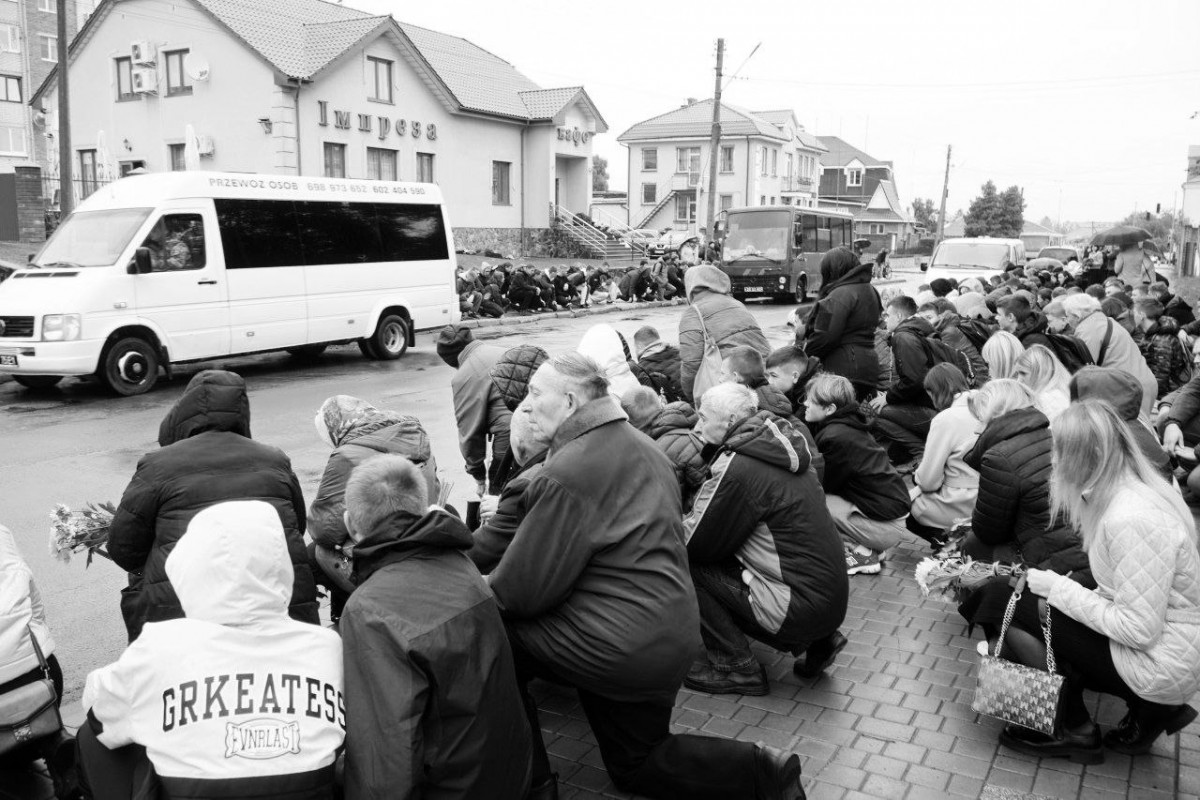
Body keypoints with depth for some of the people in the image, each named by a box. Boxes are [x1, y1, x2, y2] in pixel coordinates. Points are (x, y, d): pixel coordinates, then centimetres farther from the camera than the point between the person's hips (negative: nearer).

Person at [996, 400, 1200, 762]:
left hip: (1159, 668, -9)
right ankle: (1146, 709, 13)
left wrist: (1059, 589, -17)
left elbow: (1140, 629, -25)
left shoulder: (1133, 520, -28)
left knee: (1013, 611, -11)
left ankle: (1076, 731, 8)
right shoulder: (1134, 492, 1)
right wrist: (1059, 587, -2)